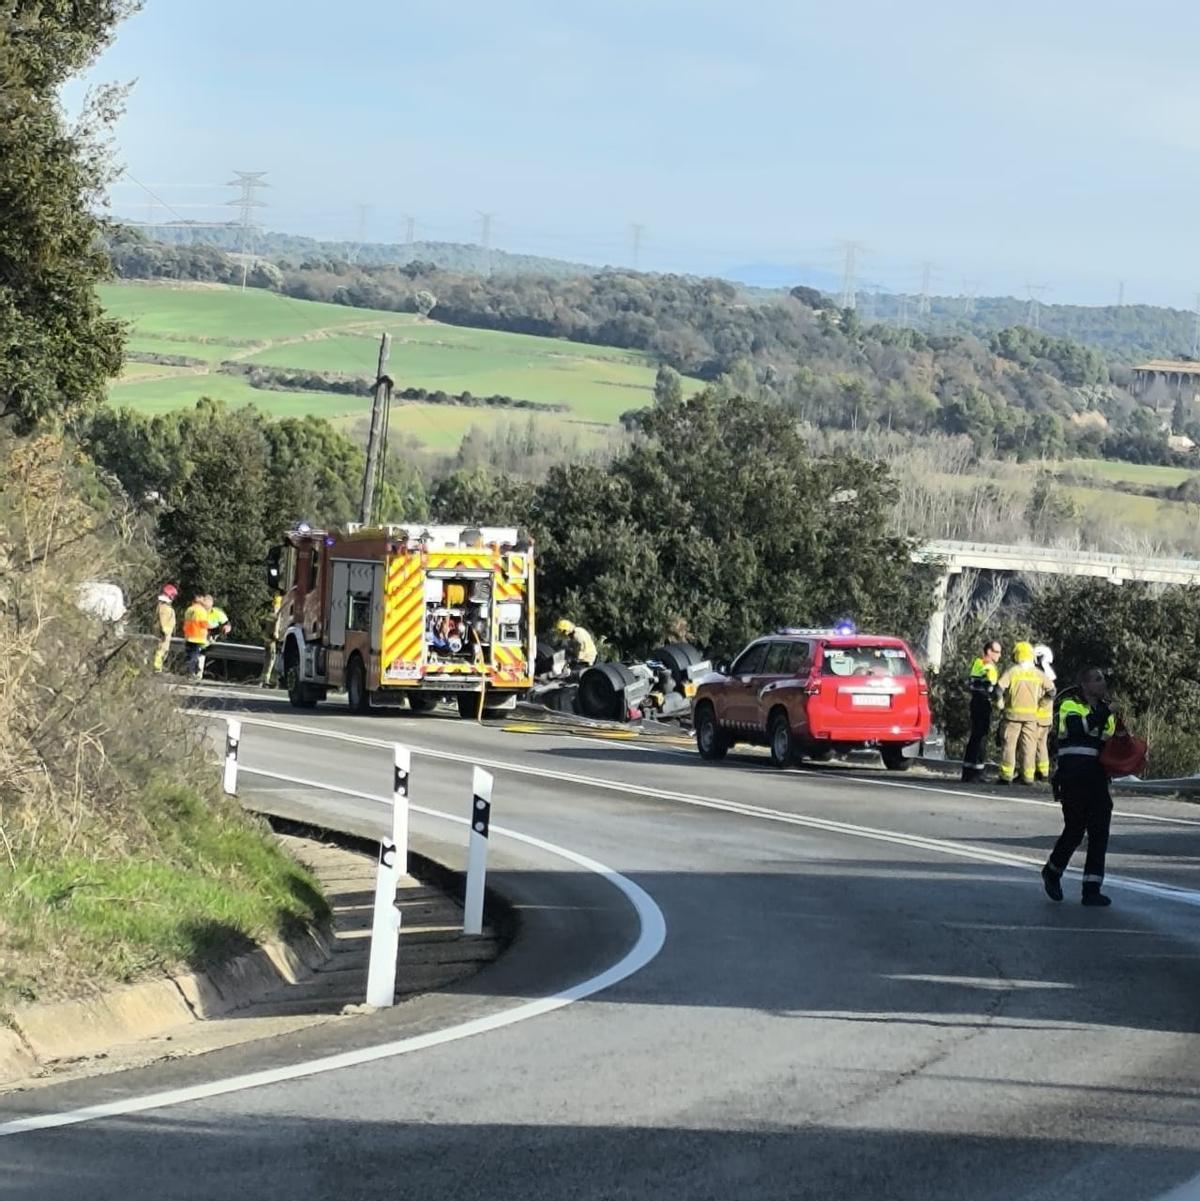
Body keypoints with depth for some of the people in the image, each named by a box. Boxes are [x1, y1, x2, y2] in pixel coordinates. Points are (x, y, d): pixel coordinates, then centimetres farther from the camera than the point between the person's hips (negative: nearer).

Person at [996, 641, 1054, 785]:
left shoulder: (1012, 672, -6)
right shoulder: (1038, 674, 4)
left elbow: (999, 687, -16)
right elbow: (1051, 689, 7)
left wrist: (1000, 703, -2)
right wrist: (1043, 704, 18)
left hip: (1013, 713, -2)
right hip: (1031, 715, 2)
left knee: (1009, 745, 3)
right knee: (1029, 746, 7)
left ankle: (1006, 775, 1)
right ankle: (1028, 776, 5)